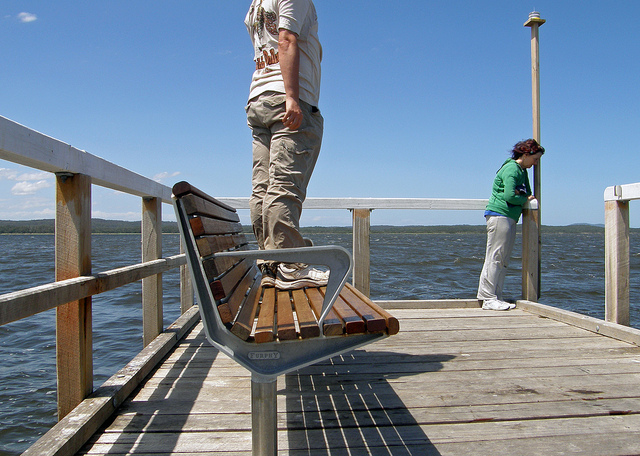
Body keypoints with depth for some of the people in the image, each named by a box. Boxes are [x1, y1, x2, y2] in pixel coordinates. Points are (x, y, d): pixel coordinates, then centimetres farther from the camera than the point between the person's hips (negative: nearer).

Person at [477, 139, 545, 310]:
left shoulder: (523, 171, 21)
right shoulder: (511, 169, -10)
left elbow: (528, 194, 22)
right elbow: (509, 196, -19)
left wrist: (529, 198, 1)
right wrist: (525, 200, -3)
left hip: (510, 218, 10)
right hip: (499, 215, -10)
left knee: (503, 260, 8)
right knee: (494, 258, -9)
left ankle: (495, 298, 11)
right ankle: (488, 299, -7)